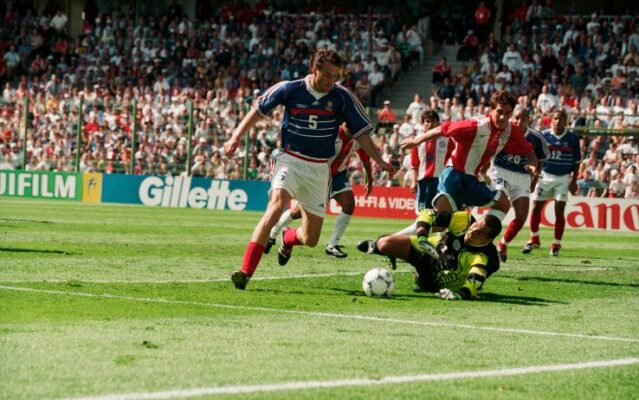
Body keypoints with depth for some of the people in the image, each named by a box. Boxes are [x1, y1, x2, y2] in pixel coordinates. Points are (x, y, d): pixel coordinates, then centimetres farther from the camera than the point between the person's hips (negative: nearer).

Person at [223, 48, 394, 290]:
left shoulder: (343, 97, -6)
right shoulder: (289, 89, -8)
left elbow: (361, 132, 0)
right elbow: (258, 111, 5)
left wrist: (378, 160, -13)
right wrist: (236, 137, -2)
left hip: (319, 169, 3)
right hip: (290, 160, -2)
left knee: (310, 240, 5)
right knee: (276, 206, -32)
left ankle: (288, 238, 46)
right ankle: (245, 272, -34)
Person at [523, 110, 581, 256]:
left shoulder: (573, 138, -1)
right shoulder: (543, 136, -2)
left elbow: (576, 162, 5)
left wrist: (574, 181, -1)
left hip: (563, 178, -1)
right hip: (545, 176, 1)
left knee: (559, 211, -5)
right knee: (536, 208, 0)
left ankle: (556, 244, 6)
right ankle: (534, 240, 19)